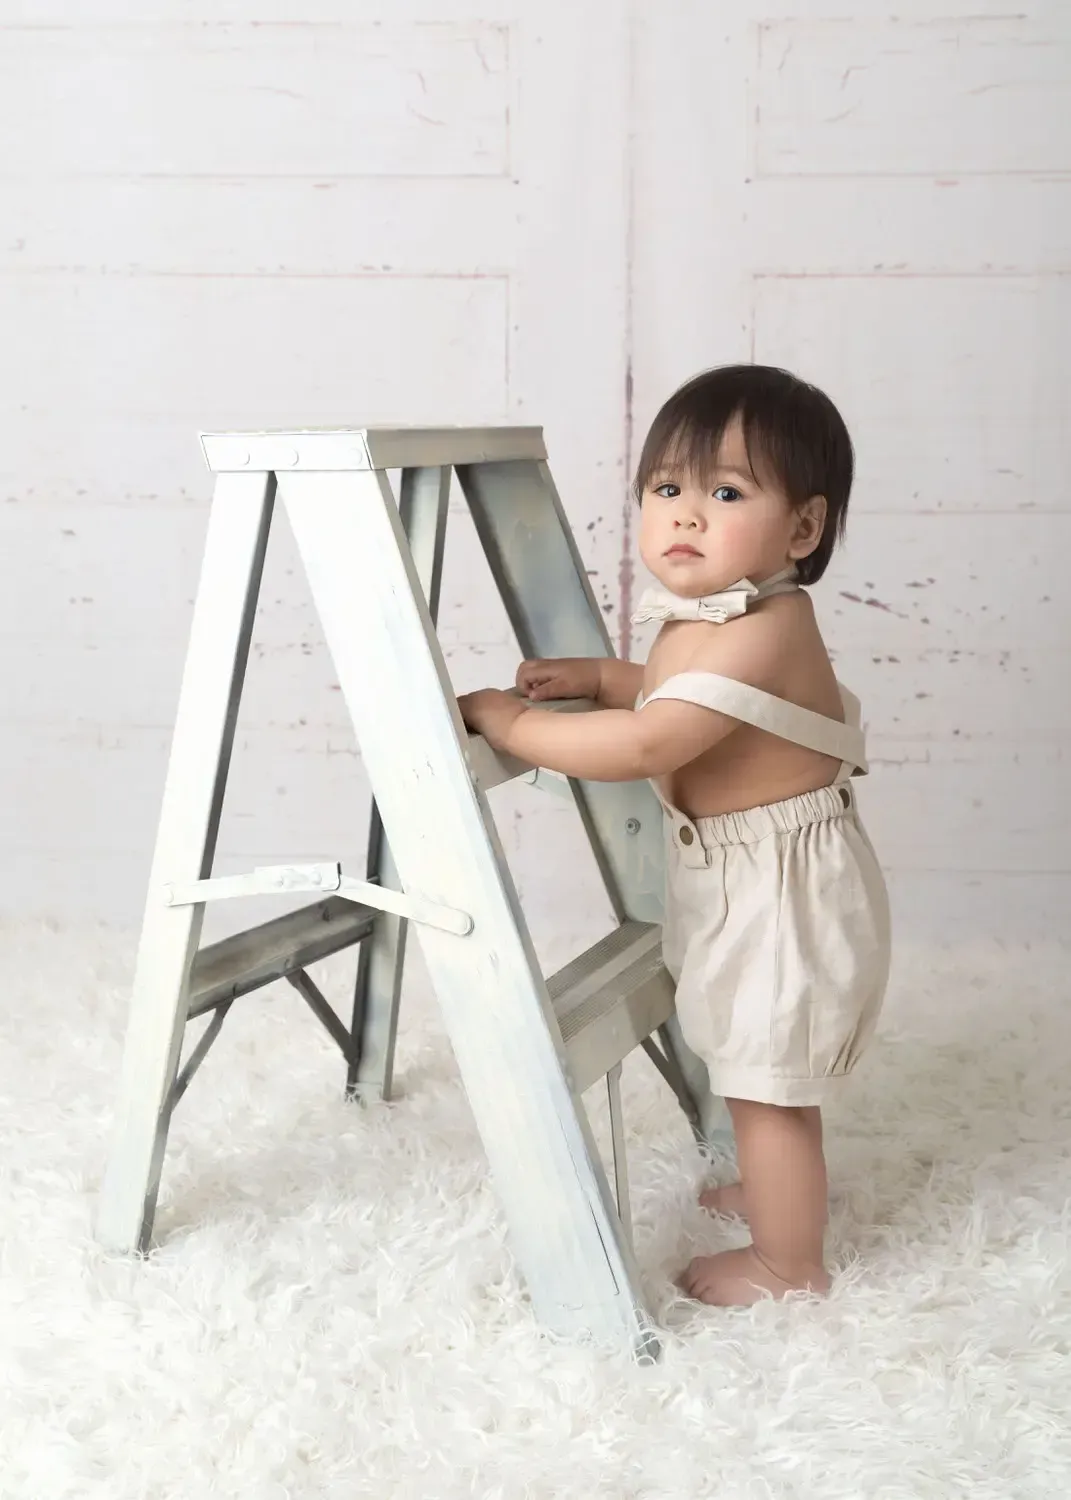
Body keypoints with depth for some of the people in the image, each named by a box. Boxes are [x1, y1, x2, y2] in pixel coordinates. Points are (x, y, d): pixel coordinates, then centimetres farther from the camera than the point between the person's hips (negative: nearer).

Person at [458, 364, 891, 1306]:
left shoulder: (761, 631, -30)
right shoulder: (704, 616, 2)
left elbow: (643, 746, -36)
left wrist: (511, 722, -26)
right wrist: (599, 677, 8)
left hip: (782, 891, -10)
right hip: (742, 882, 10)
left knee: (764, 1086, 5)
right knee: (766, 1078, 27)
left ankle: (788, 1265, 23)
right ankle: (780, 1190, 48)